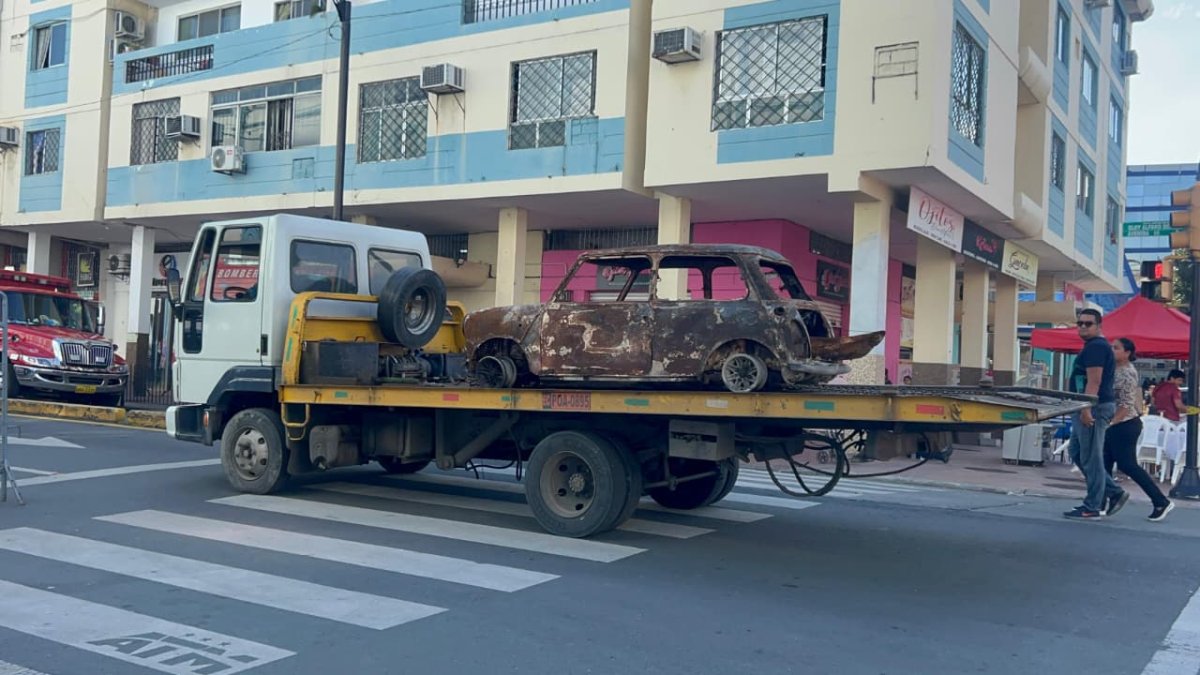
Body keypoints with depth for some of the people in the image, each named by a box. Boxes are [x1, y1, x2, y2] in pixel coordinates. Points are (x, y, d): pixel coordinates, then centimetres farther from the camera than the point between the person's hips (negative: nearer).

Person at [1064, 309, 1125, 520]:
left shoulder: (1096, 346, -13)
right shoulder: (1095, 346, 20)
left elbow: (1094, 380, -21)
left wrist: (1086, 408, -26)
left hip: (1093, 409, -11)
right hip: (1088, 409, 11)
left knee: (1090, 458, -6)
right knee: (1077, 453, 16)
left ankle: (1092, 508, 0)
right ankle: (1114, 492, 19)